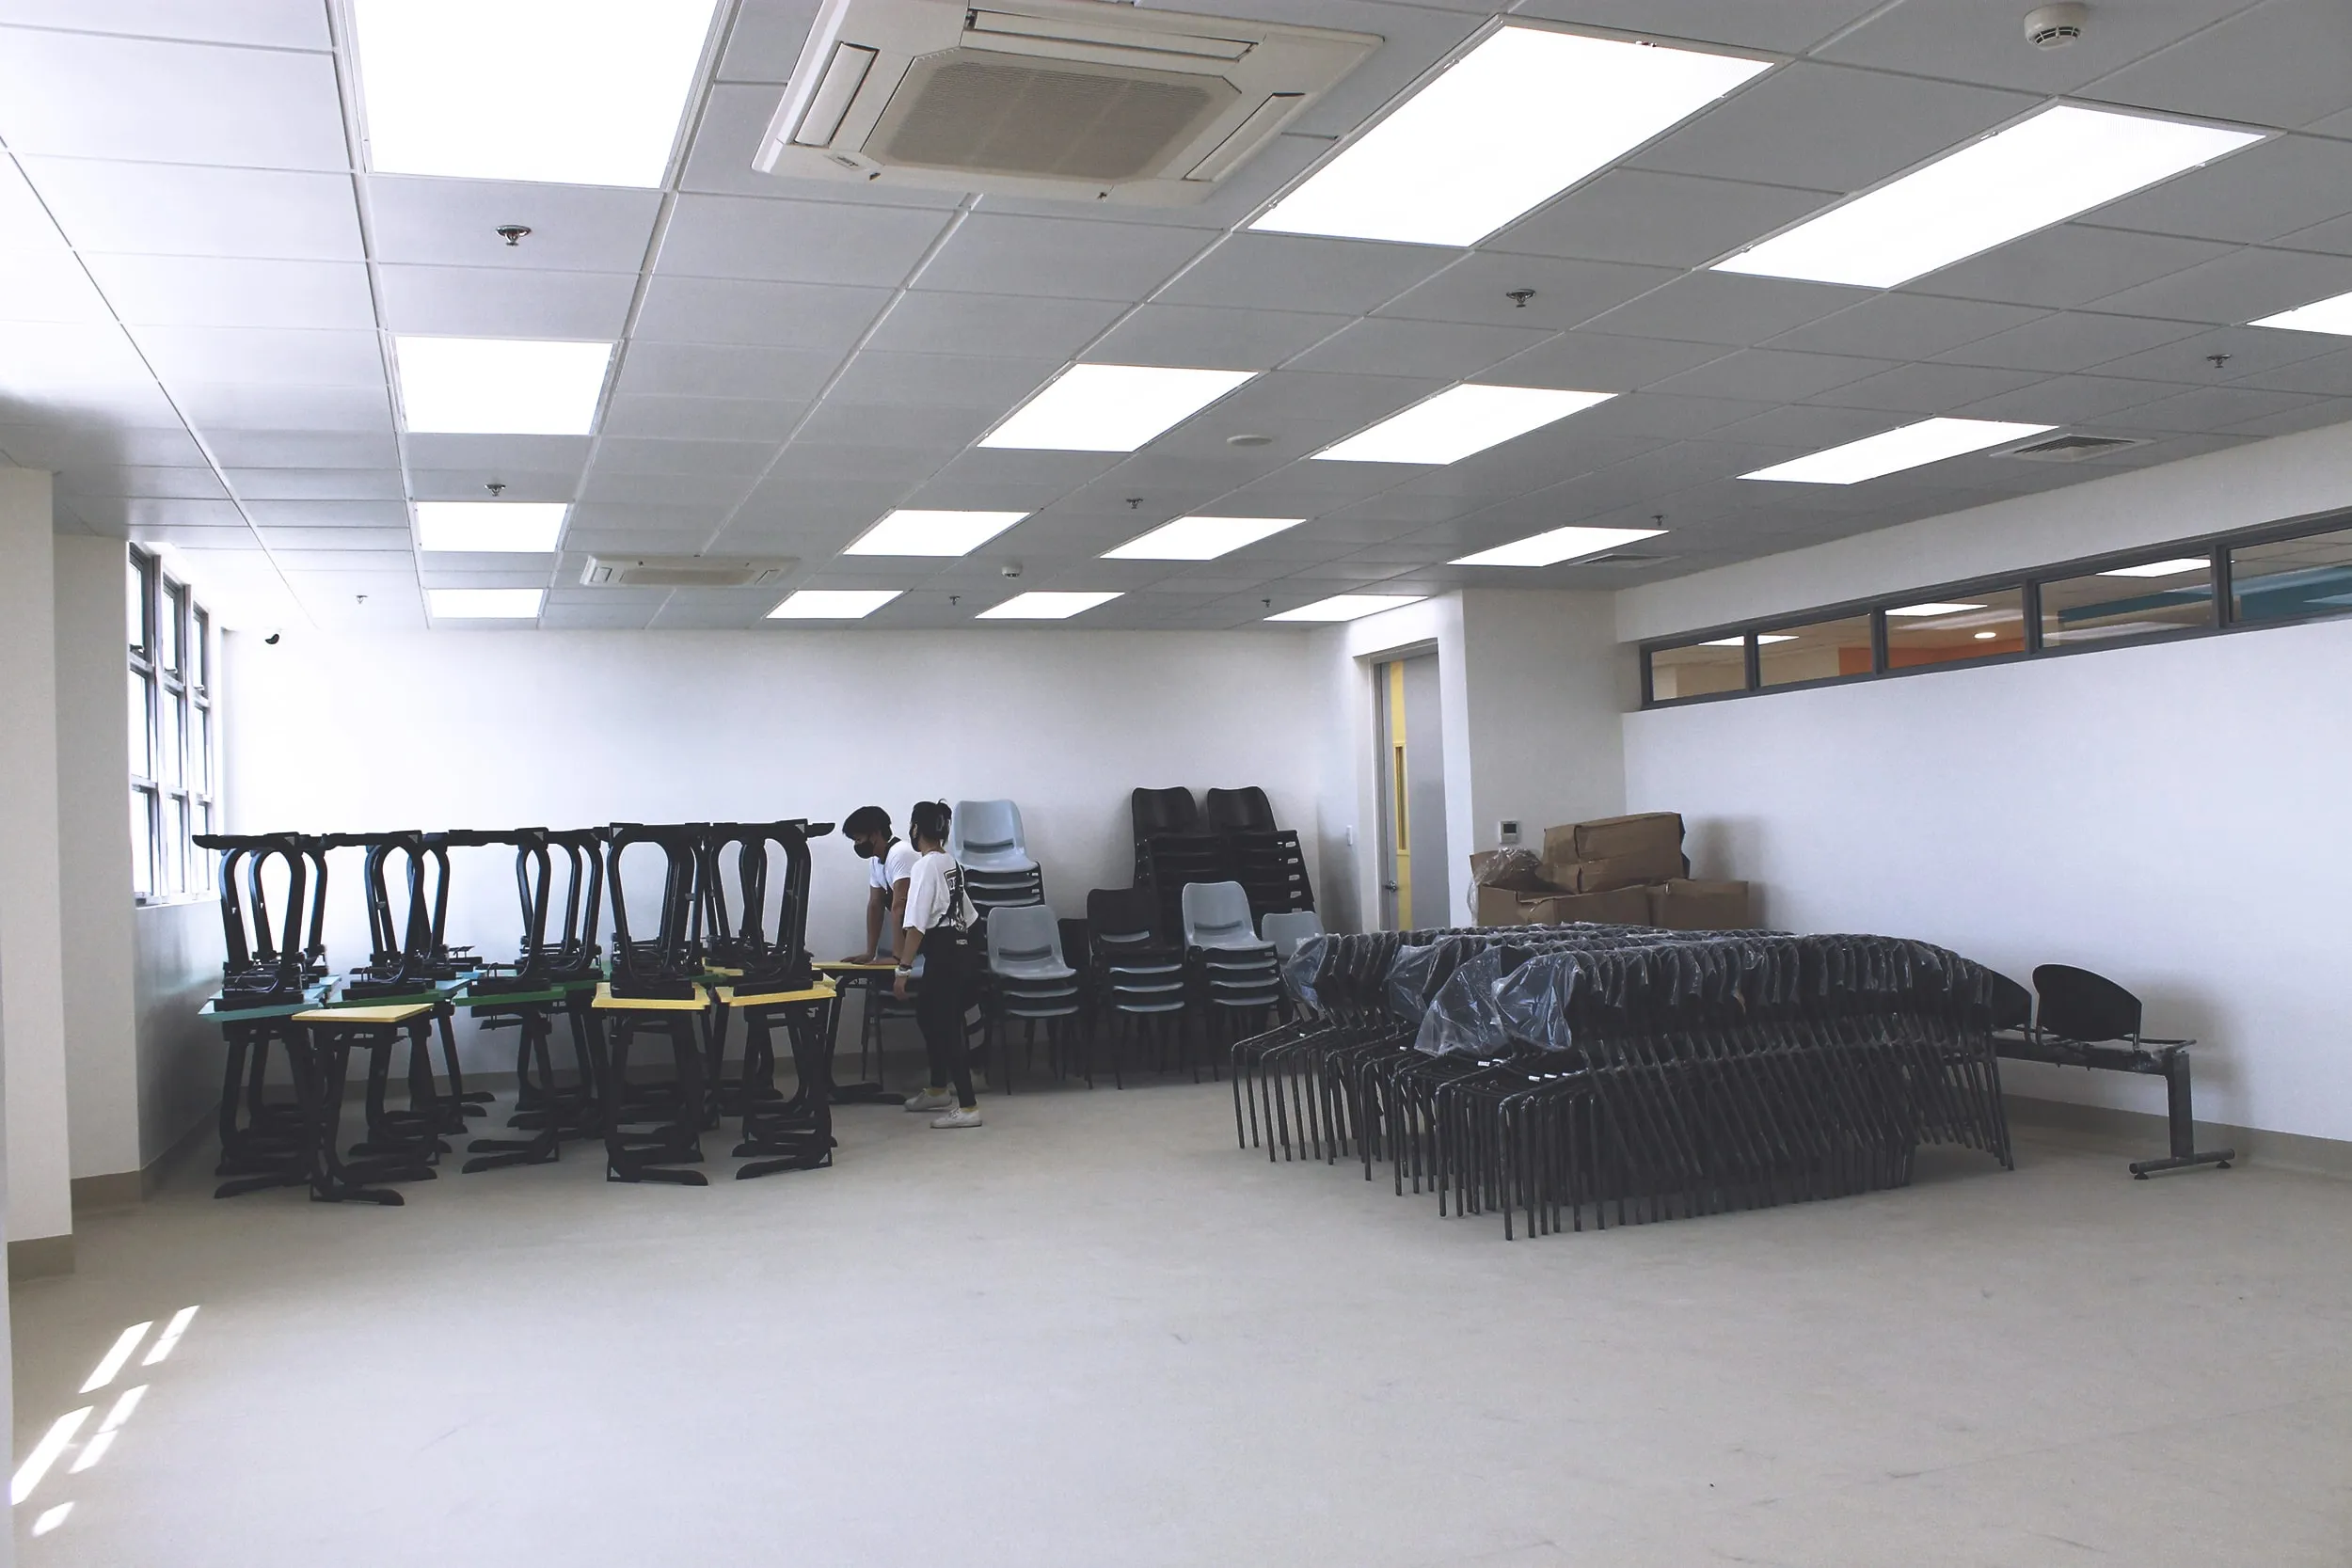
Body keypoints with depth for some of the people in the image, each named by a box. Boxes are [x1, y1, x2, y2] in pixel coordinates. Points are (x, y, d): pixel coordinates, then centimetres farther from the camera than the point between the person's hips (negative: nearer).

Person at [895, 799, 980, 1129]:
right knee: (928, 1016, 22)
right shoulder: (949, 862, 13)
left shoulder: (925, 866, -13)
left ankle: (968, 1107, -5)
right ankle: (938, 1090, 35)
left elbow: (916, 924, -19)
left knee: (946, 1027, -6)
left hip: (943, 953, -9)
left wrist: (903, 969, -19)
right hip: (959, 946, 9)